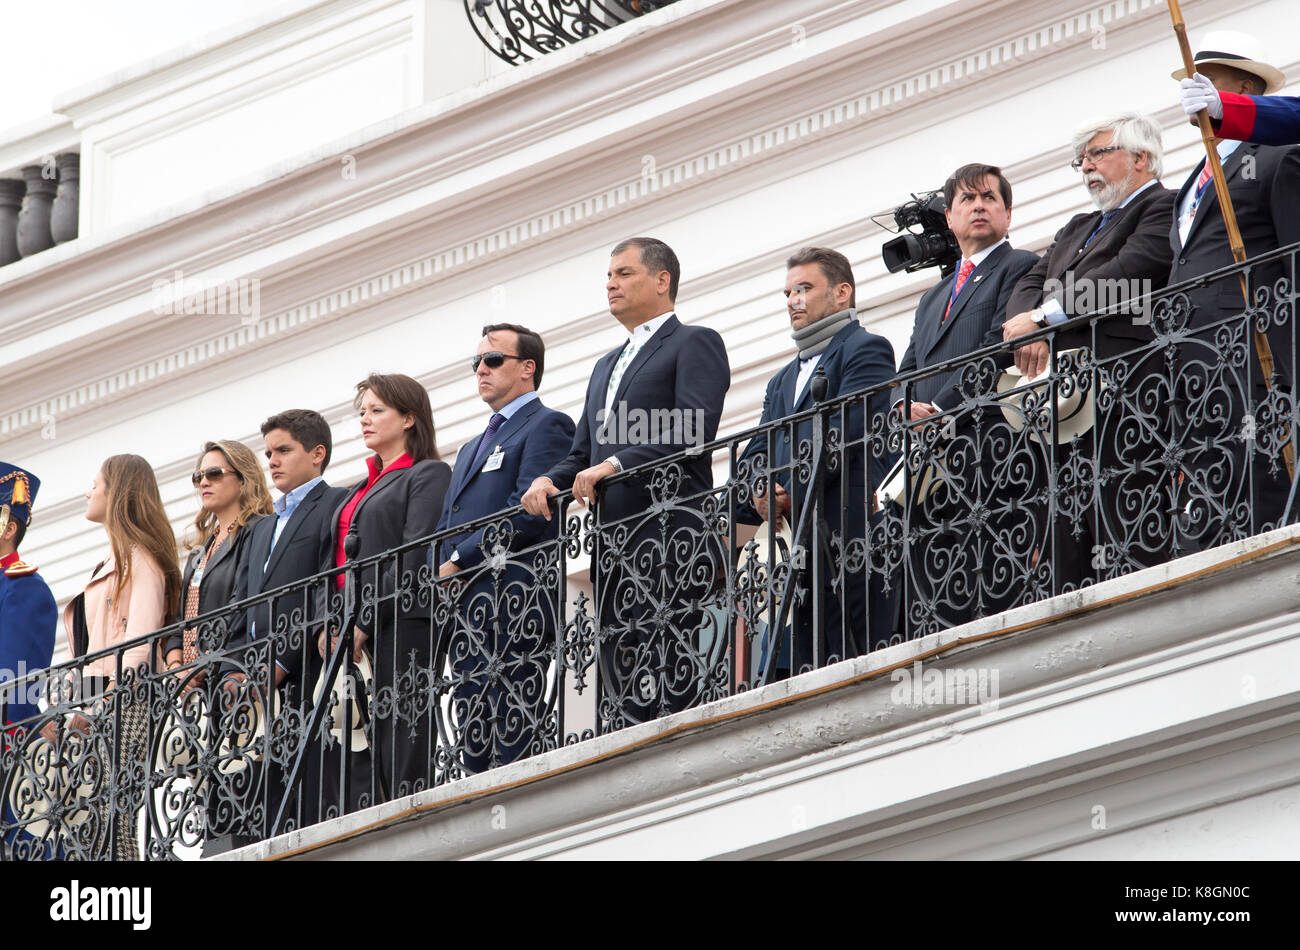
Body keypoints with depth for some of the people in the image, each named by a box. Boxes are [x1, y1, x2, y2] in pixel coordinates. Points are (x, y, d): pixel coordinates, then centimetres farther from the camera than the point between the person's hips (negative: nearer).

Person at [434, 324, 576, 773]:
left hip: (511, 602, -9)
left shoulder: (547, 426, 0)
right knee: (474, 746, 3)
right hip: (465, 612, 9)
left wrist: (459, 560, -12)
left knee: (515, 746, -14)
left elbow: (528, 513, -12)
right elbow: (447, 531, 26)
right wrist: (439, 577, 5)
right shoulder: (472, 448, 29)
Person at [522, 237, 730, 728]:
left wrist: (615, 465, -18)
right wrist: (549, 481, 2)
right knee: (618, 682, 1)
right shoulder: (607, 366, 29)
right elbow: (583, 455, 24)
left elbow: (693, 433, -12)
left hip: (669, 529, -8)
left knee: (670, 675, -15)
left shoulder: (695, 344, 3)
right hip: (614, 541, 8)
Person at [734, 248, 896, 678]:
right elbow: (757, 453, 20)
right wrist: (759, 496, -3)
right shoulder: (783, 380, 30)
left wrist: (791, 493, -13)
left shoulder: (865, 349, 3)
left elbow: (846, 430, -10)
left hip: (849, 529, -8)